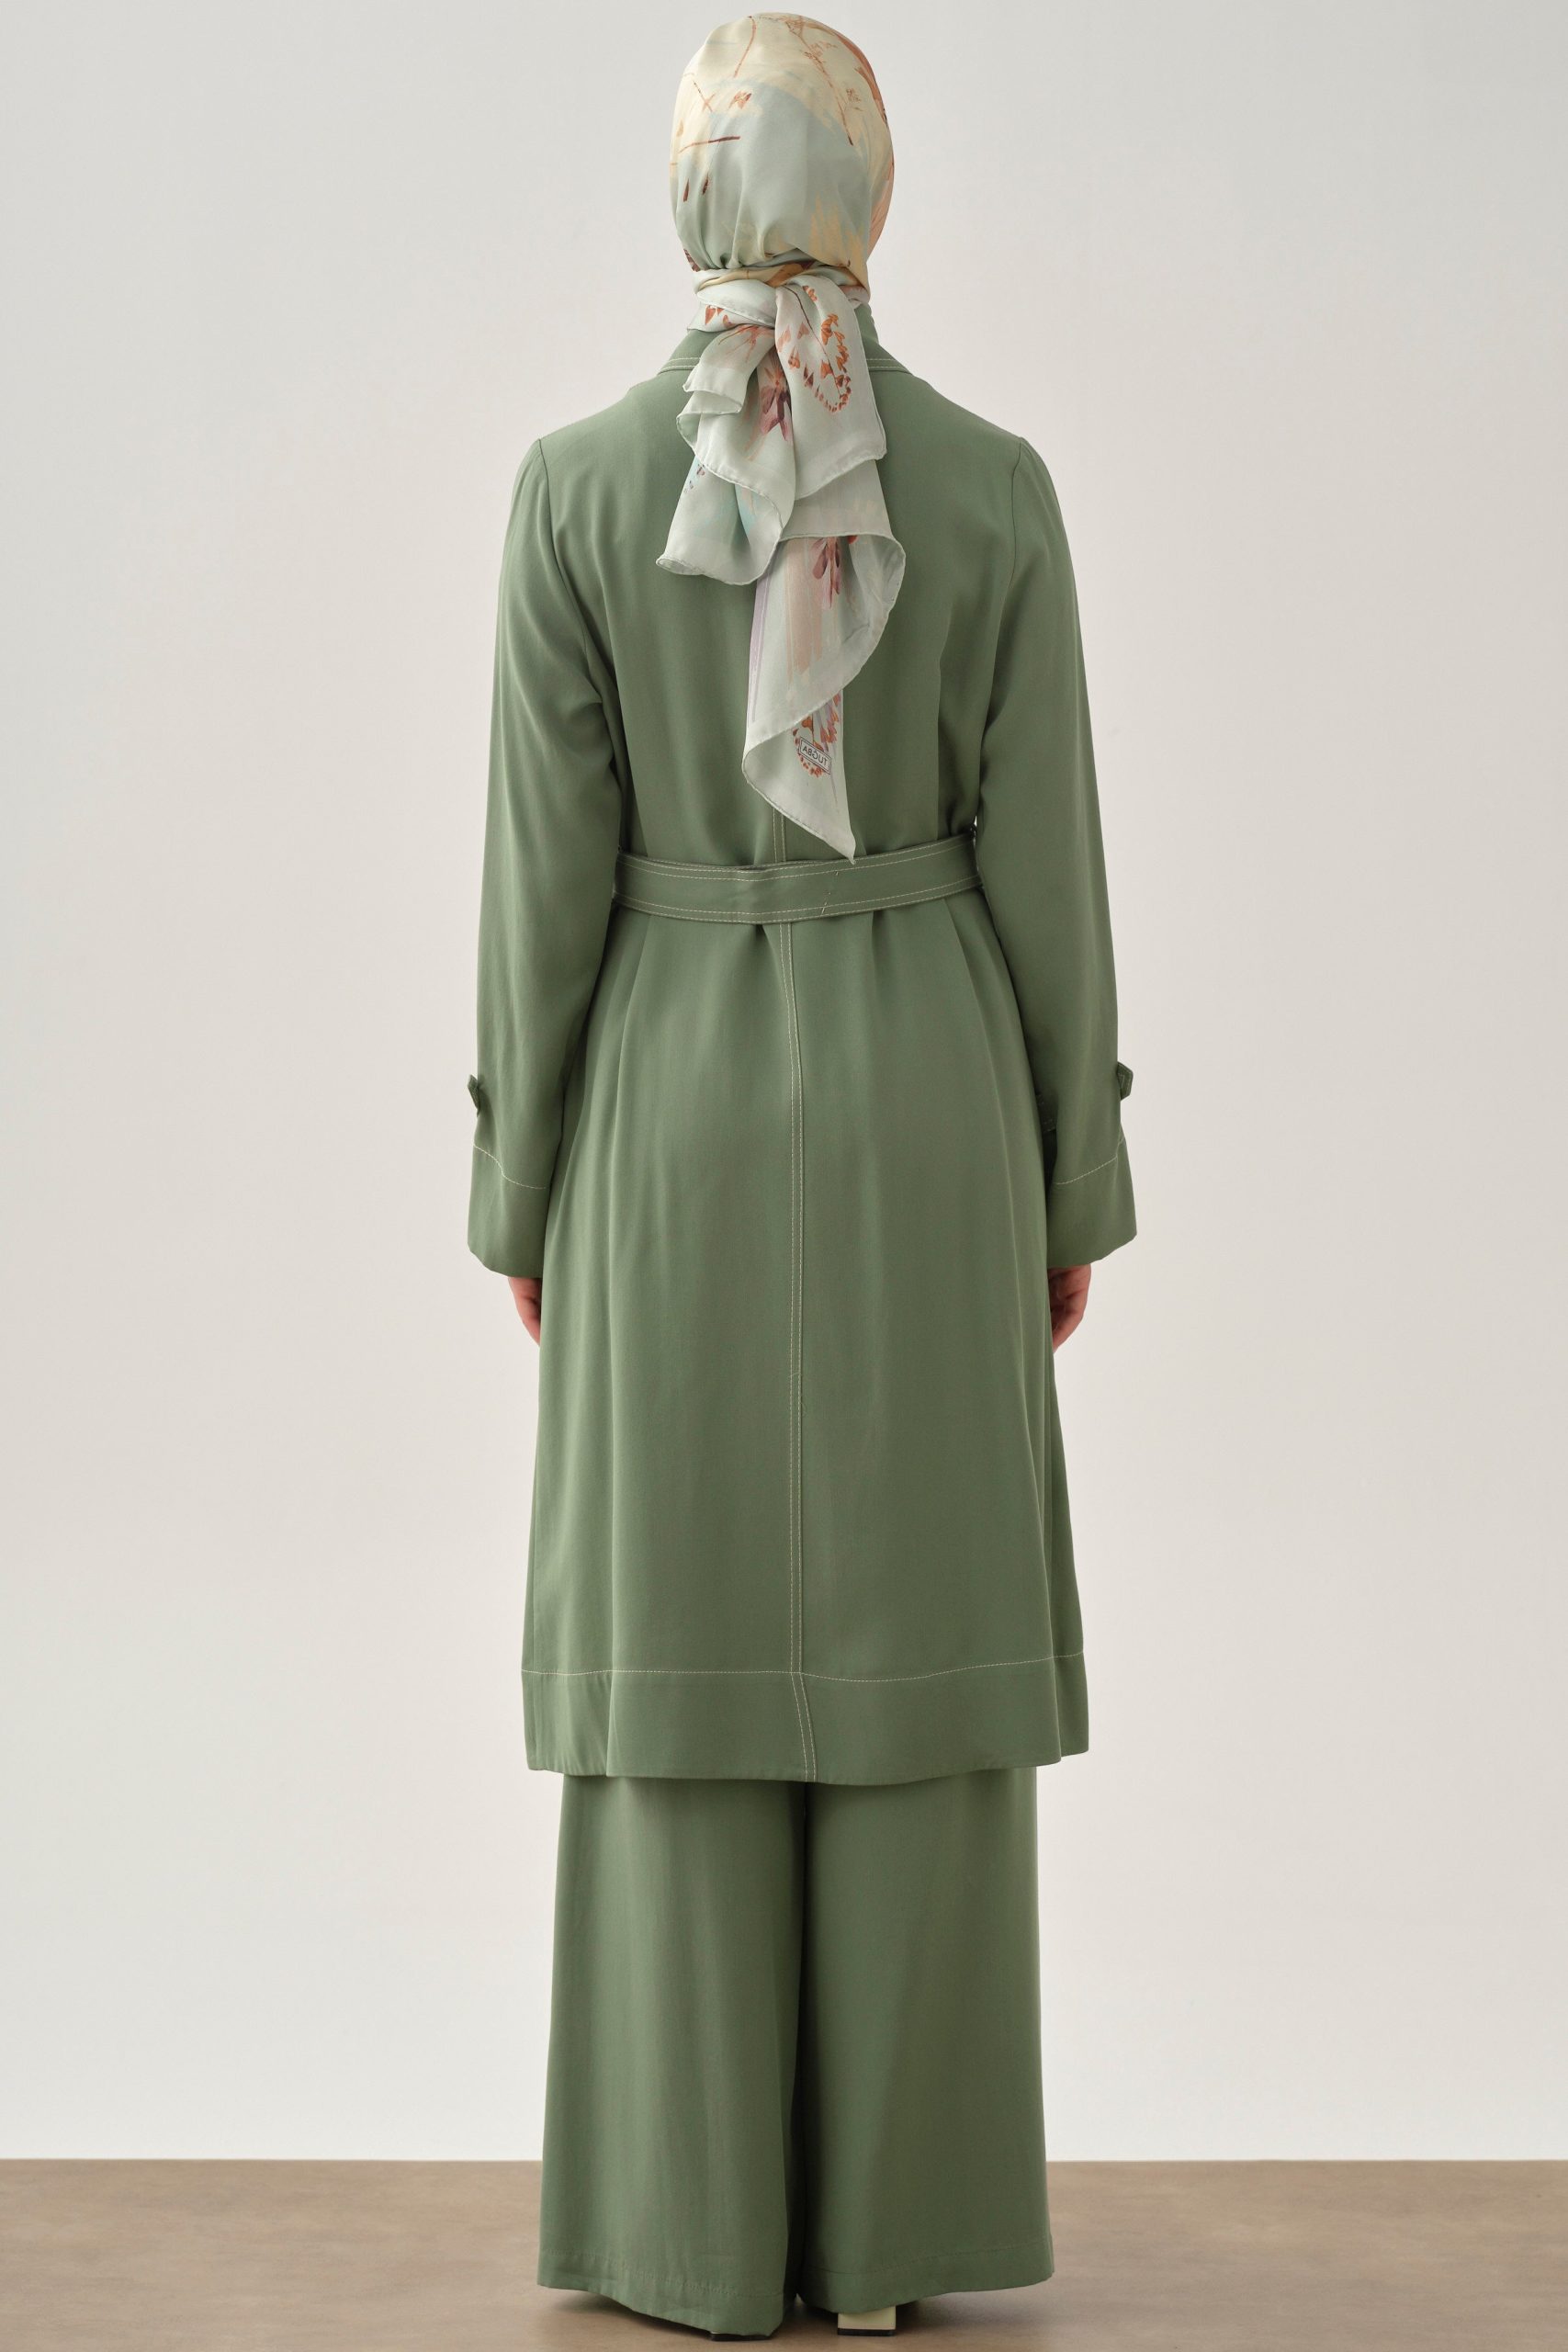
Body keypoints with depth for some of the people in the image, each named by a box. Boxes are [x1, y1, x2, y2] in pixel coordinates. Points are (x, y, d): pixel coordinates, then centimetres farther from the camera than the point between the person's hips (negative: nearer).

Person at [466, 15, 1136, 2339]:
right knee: (916, 1639, 7)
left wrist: (521, 1188, 5)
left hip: (672, 1102, 0)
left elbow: (545, 871, -5)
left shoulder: (579, 485, -6)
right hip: (921, 1101, 0)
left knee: (685, 1644, 7)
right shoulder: (997, 489, -5)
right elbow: (1042, 868, -3)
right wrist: (1077, 1184, 8)